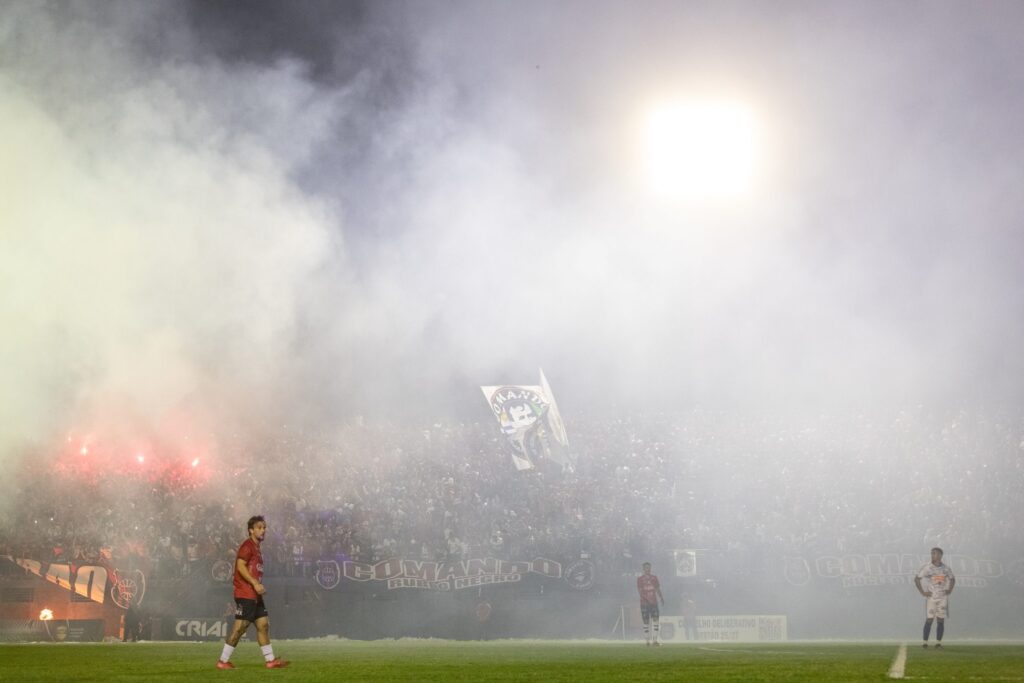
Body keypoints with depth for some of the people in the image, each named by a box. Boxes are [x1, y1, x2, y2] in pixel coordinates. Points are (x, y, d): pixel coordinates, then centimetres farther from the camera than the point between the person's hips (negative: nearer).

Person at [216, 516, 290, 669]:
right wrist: (255, 584, -23)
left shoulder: (256, 547, 19)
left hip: (255, 595, 10)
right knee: (240, 627, -8)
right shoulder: (247, 546, -9)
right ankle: (223, 661, -1)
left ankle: (270, 660, 7)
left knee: (264, 625, 6)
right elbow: (240, 566, -20)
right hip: (245, 594, -10)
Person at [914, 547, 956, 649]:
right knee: (929, 620, -5)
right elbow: (917, 579, -1)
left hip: (943, 597, 3)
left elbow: (952, 579, 22)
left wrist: (950, 590, 8)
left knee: (941, 620, 1)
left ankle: (938, 642, 7)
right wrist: (922, 592, -7)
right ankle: (925, 642, -1)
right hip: (931, 597, -3)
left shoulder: (946, 568, 5)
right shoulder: (927, 567, -5)